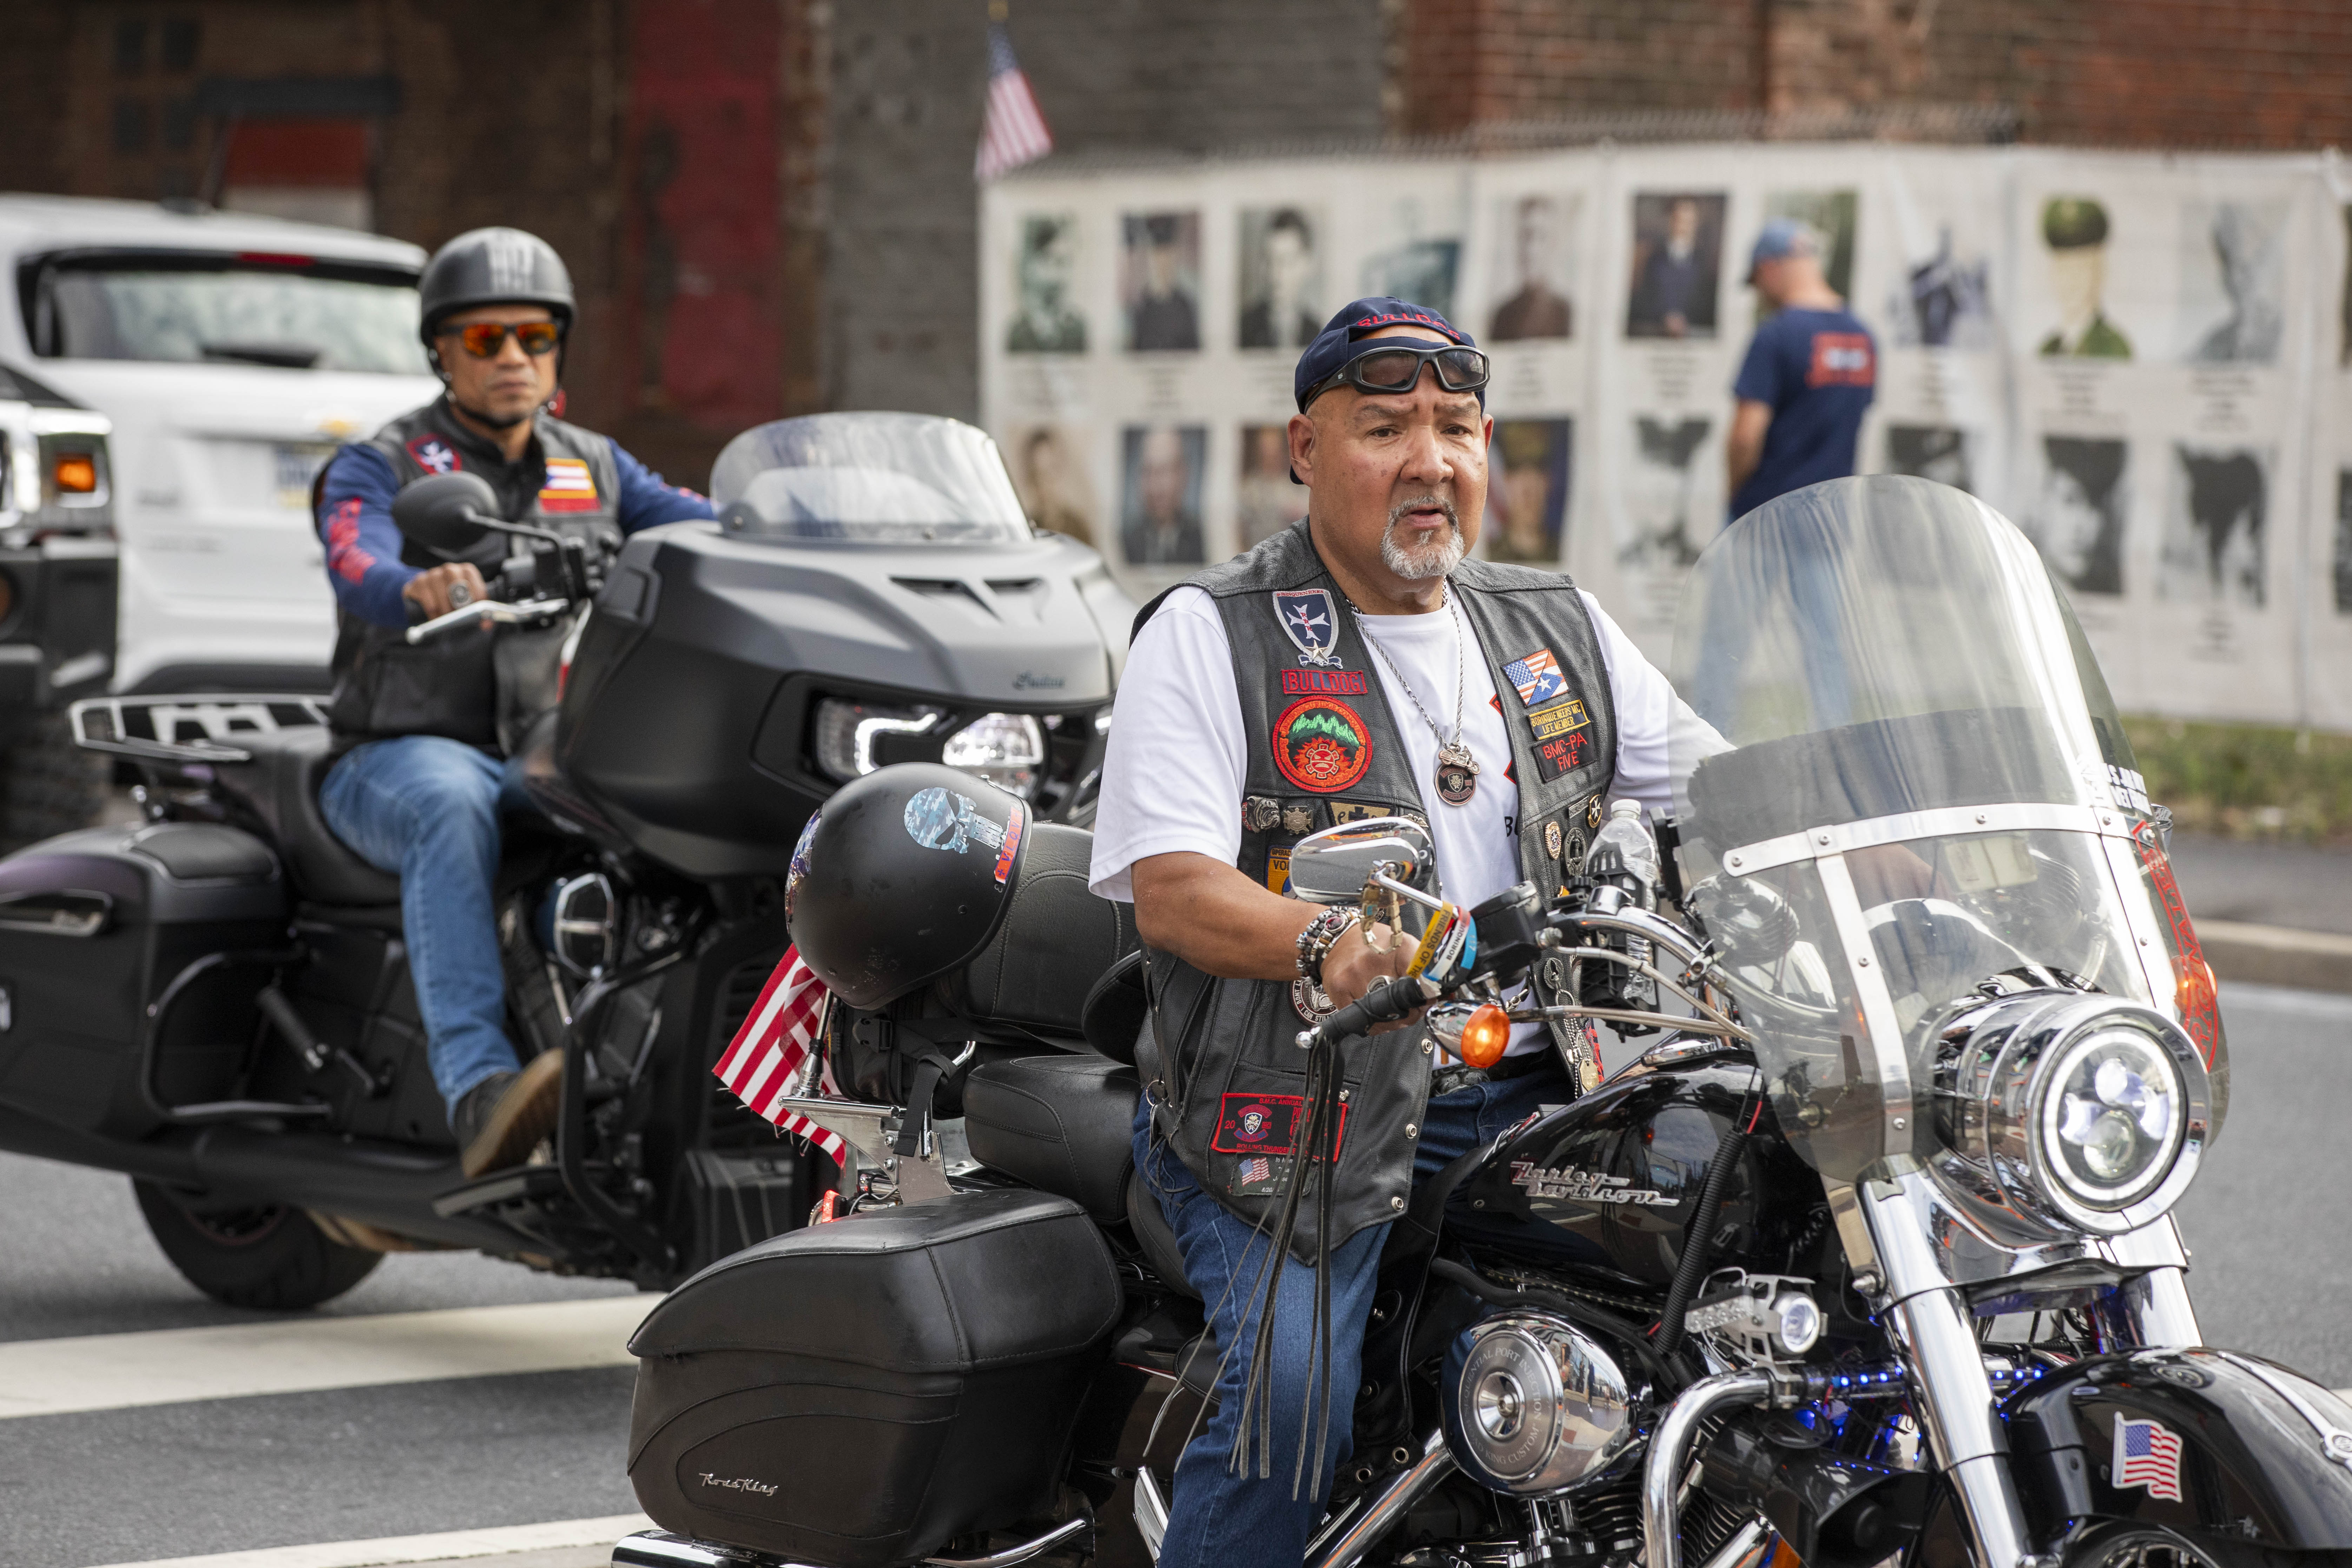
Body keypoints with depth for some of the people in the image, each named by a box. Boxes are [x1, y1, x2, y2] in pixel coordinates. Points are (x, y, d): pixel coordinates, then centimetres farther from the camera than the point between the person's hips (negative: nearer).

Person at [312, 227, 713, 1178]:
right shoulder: (379, 468, 4)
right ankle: (480, 1092, -53)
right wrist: (421, 589, -42)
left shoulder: (595, 468, 19)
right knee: (454, 810, -39)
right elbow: (358, 566, -18)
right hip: (400, 759, -4)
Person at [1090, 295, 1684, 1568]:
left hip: (1527, 1095, 5)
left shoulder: (1560, 632, 17)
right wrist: (1327, 946, -30)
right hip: (1297, 1101, -5)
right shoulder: (1207, 636, 0)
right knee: (1294, 1394, -27)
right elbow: (1168, 885, -11)